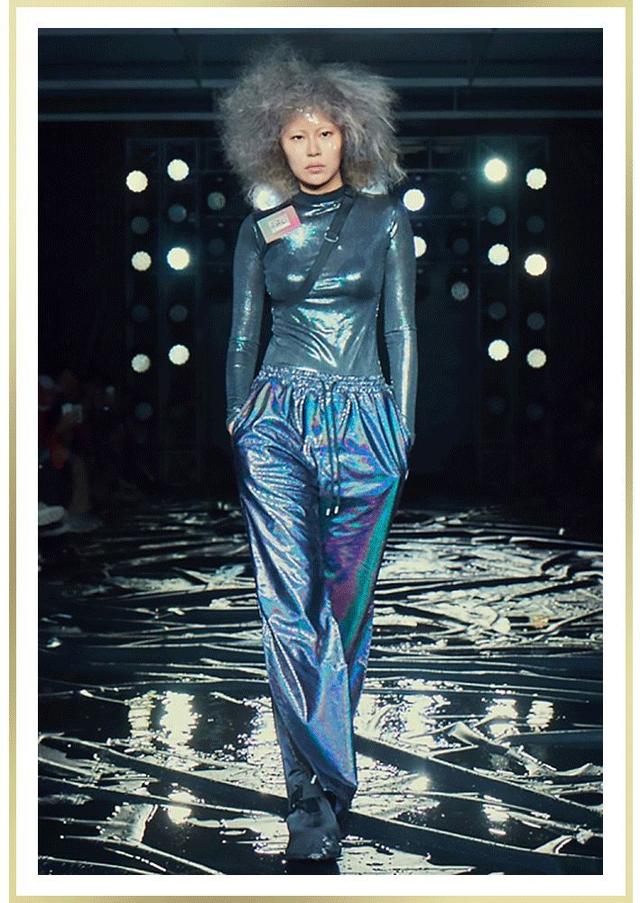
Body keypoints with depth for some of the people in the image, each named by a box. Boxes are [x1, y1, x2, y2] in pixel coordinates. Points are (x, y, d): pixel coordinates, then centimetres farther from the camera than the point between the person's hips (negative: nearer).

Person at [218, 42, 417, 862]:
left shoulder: (385, 220, 7)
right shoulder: (260, 228, 10)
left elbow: (401, 329, 8)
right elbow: (242, 335, 13)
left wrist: (403, 426, 3)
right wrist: (236, 422, 8)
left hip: (363, 421, 0)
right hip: (278, 416, 0)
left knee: (346, 600, 1)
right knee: (287, 602, -12)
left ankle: (314, 783, 14)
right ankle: (327, 788, -10)